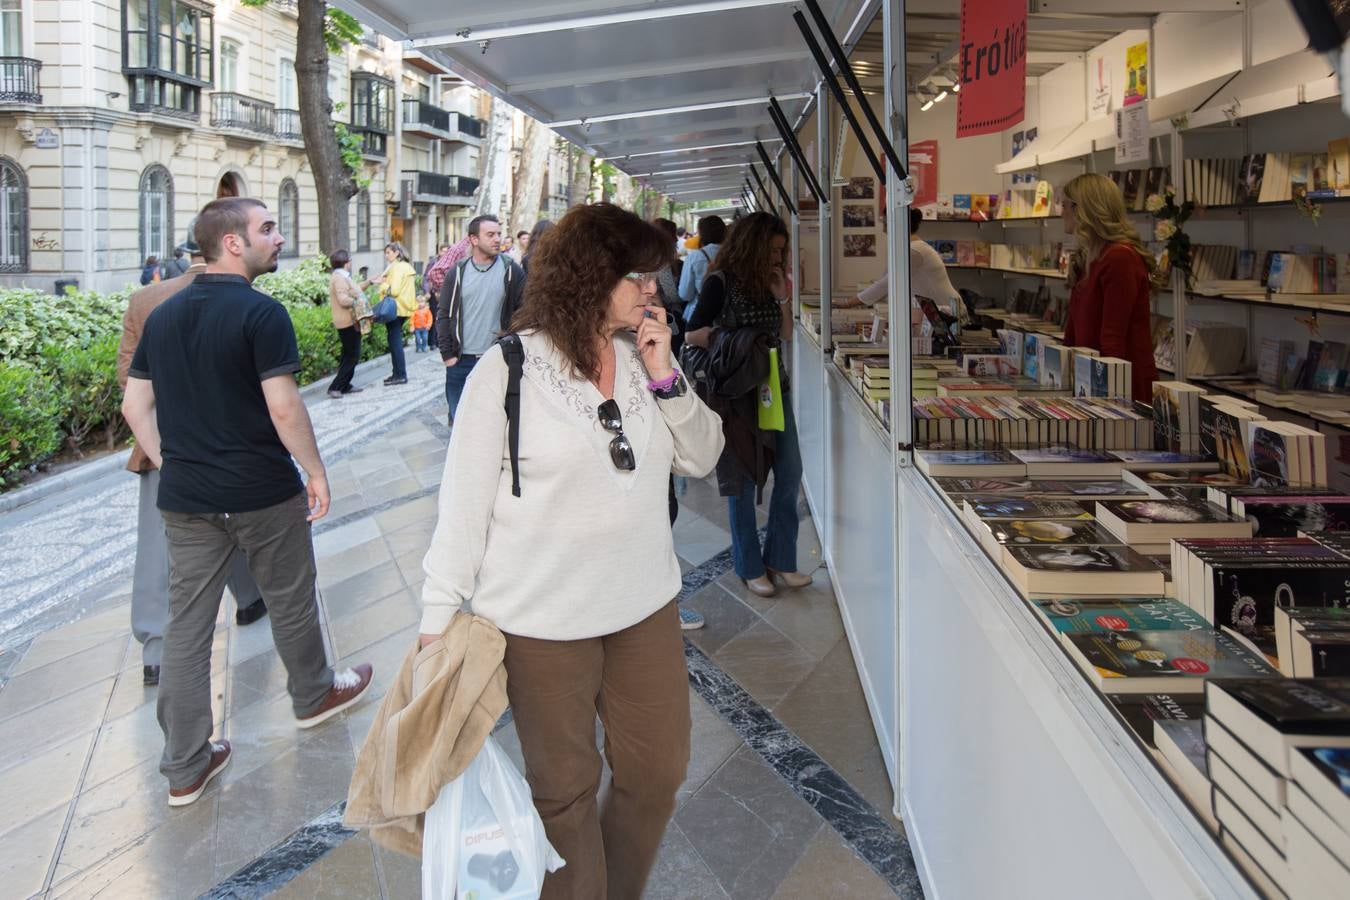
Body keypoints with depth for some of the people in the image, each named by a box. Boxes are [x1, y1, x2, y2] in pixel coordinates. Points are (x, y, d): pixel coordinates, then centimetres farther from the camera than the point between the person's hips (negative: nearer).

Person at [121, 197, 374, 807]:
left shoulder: (163, 315, 7)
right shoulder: (261, 313, -14)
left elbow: (135, 404, 9)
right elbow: (283, 406, -19)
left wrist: (172, 466, 14)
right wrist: (315, 472, -9)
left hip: (185, 499, 6)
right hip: (263, 494, -5)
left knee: (187, 621, 8)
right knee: (290, 600, 17)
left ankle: (184, 767, 15)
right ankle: (313, 695, 39)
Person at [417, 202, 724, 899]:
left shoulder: (644, 359, 3)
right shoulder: (509, 370, -13)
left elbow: (701, 459, 5)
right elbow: (465, 502, -11)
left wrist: (666, 378, -10)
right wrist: (440, 616, -10)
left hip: (645, 606, 6)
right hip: (543, 619, -5)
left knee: (658, 772, 17)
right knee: (565, 789, 11)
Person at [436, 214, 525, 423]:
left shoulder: (511, 270, -1)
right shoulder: (458, 273, 4)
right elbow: (444, 316, 6)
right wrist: (447, 354, -1)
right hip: (460, 361, 1)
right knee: (459, 419, 9)